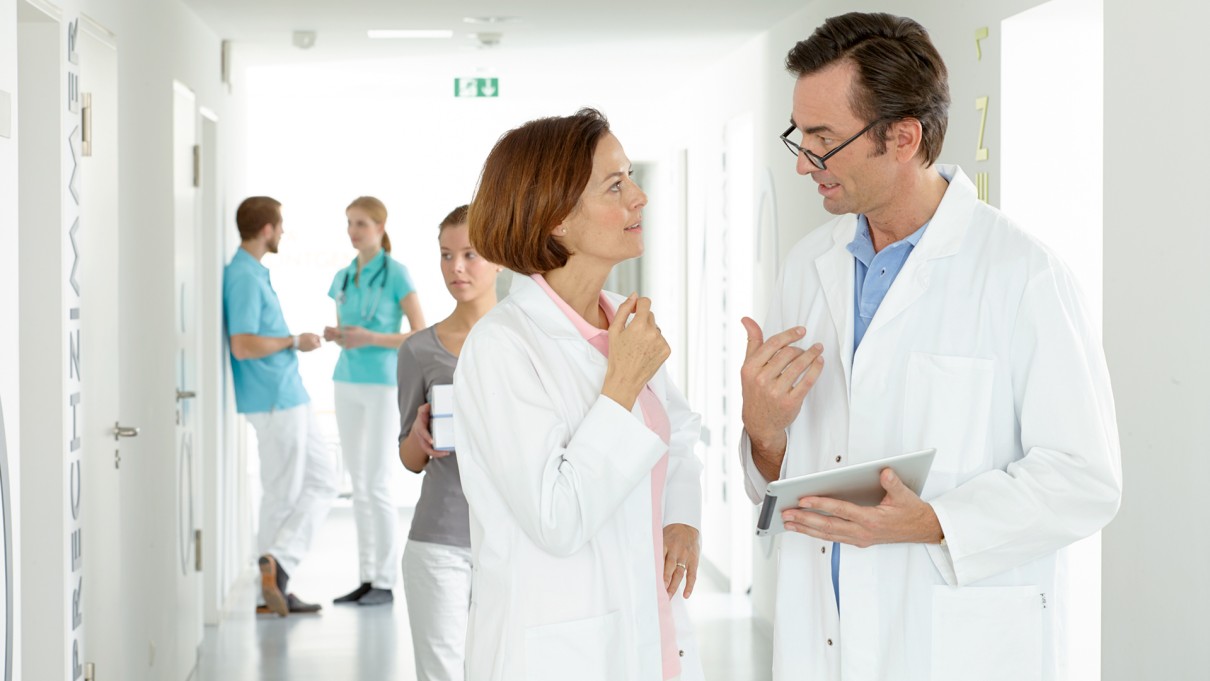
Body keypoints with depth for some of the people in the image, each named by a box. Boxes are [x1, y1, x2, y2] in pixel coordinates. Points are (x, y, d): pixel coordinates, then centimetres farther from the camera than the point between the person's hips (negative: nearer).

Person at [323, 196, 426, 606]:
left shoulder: (396, 273, -7)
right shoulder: (343, 278, 11)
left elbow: (422, 336, -10)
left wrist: (371, 338, -20)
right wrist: (334, 336, -4)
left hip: (383, 384, -6)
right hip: (347, 384, 6)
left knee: (377, 484, -7)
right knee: (358, 484, 7)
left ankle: (385, 582, 1)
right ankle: (366, 578, 12)